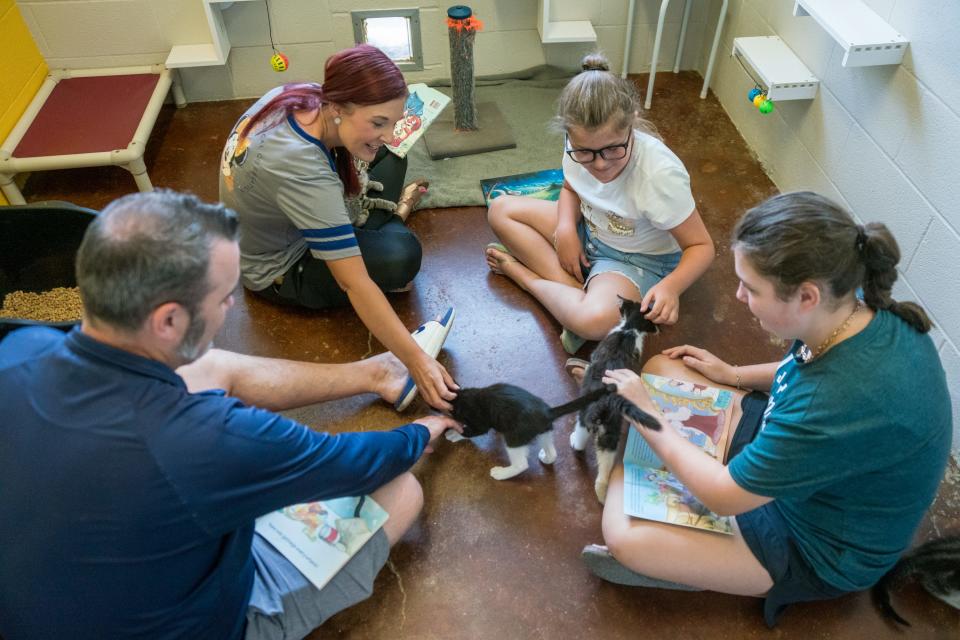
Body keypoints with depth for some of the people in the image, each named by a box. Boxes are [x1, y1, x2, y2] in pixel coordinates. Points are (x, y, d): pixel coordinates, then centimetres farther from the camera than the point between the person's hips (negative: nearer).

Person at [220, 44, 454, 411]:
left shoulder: (295, 95, -19)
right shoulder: (302, 172, -41)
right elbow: (355, 285, -41)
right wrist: (417, 361, -41)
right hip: (278, 273, -7)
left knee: (389, 159, -3)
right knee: (401, 253, -27)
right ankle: (392, 214, 4)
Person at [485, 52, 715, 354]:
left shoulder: (660, 175, -32)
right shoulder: (580, 146, -16)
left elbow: (701, 246, -22)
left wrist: (671, 286, -42)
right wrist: (566, 227, -15)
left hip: (636, 261, -6)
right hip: (587, 230, 6)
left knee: (596, 320, -38)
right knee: (500, 210, -5)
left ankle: (520, 272, -10)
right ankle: (572, 289, -15)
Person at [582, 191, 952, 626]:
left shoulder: (845, 403, -42)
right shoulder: (860, 311, -17)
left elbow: (723, 496, -29)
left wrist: (645, 413, -19)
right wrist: (734, 375, 2)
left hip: (821, 554, -8)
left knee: (624, 534, -21)